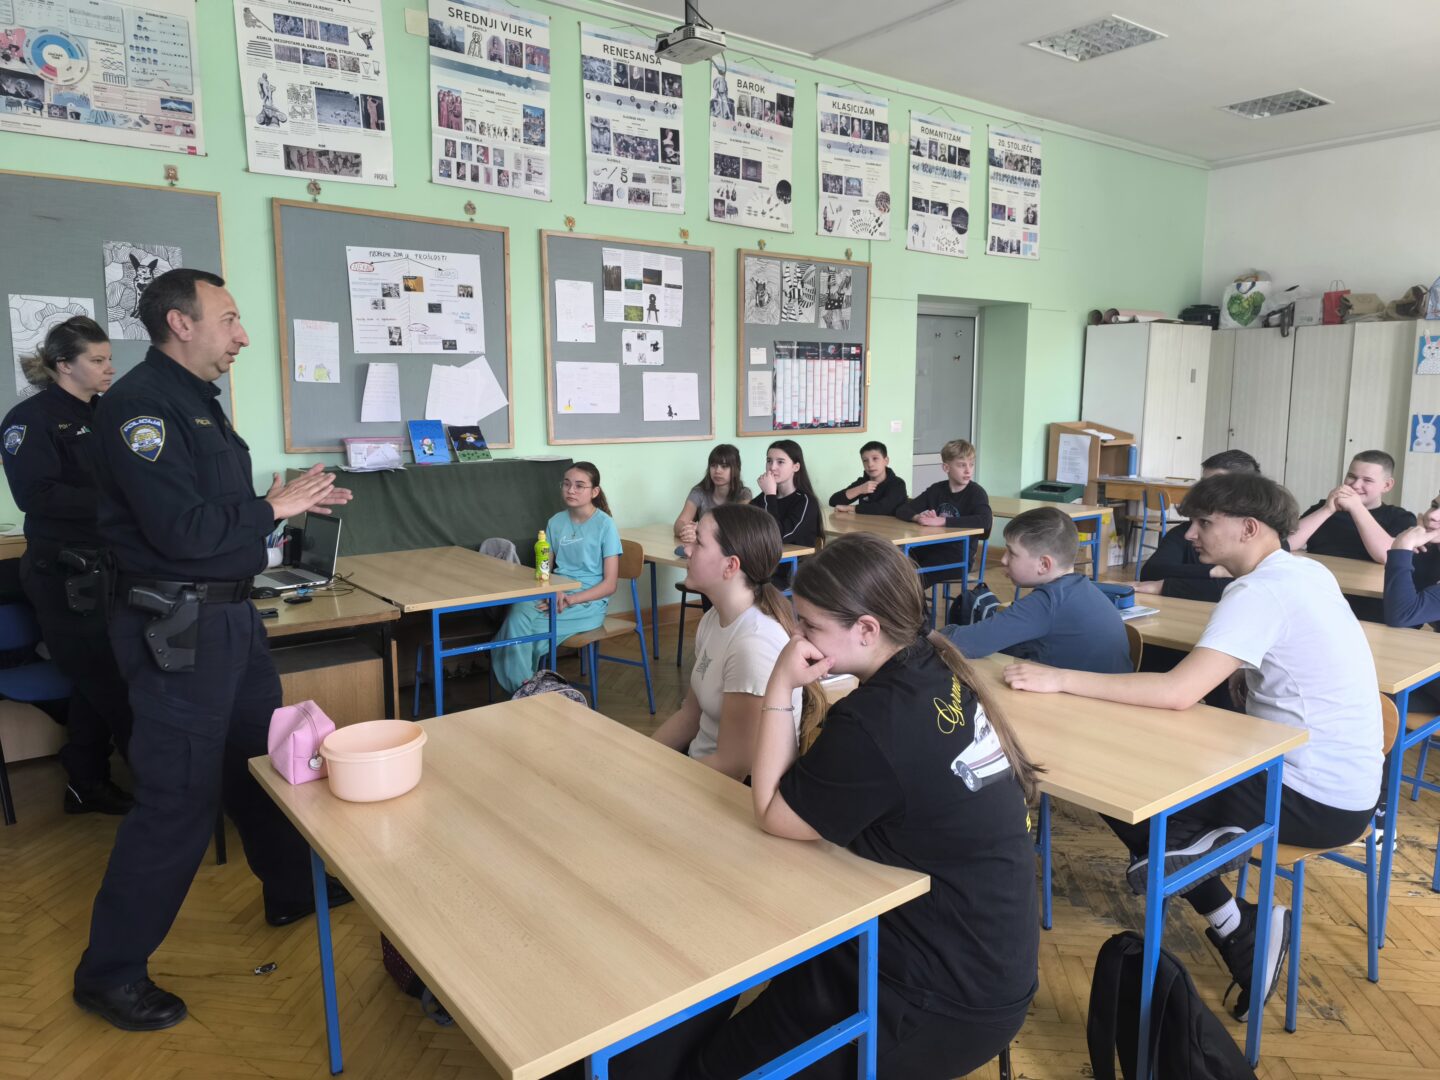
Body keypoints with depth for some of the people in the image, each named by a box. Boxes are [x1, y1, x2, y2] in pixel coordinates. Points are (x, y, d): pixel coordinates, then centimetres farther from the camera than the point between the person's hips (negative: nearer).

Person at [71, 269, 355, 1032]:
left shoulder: (195, 398, 12)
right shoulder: (139, 405, -19)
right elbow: (183, 529, -27)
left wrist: (292, 502, 5)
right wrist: (273, 508, -15)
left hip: (229, 616, 10)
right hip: (176, 628, -10)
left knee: (263, 760, 20)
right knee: (178, 799, -1)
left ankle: (292, 891, 39)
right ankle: (109, 972, 16)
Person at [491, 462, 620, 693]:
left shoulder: (605, 525, -5)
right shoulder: (555, 522, 10)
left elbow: (609, 584, -7)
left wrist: (570, 600, -18)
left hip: (588, 602, -4)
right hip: (556, 594, 5)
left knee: (522, 625, -27)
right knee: (518, 612, -28)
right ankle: (520, 688, -18)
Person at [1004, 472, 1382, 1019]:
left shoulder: (1258, 591, -22)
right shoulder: (1307, 571, 6)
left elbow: (1179, 692, -32)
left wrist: (1059, 679, -30)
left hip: (1318, 799, -9)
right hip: (1347, 782, 9)